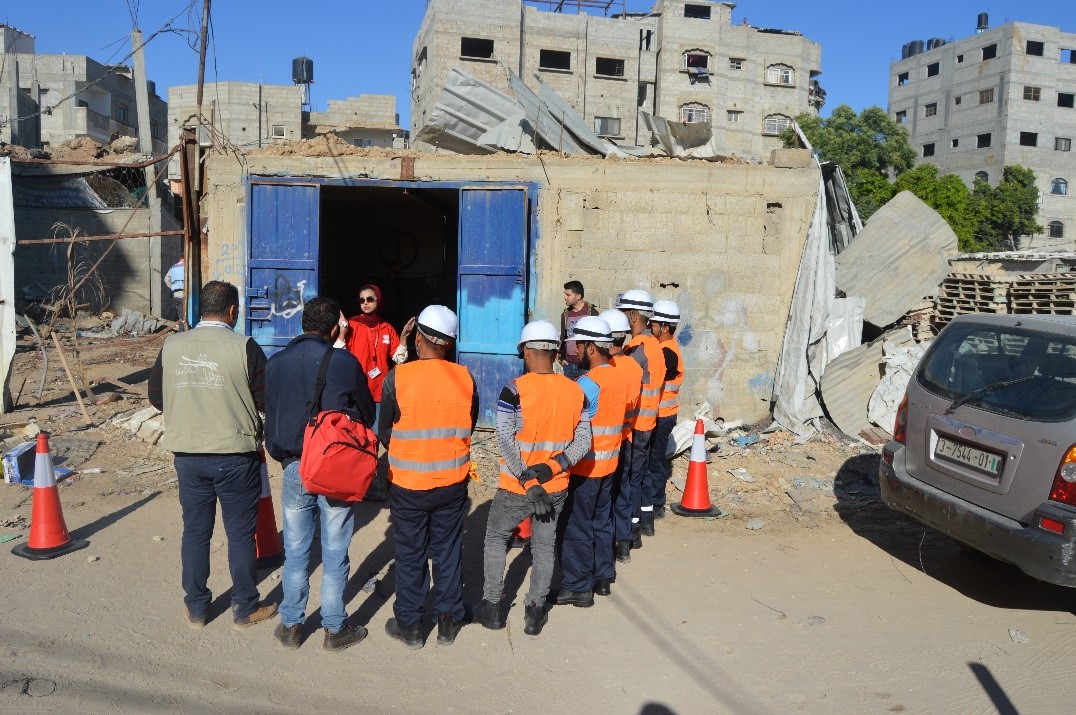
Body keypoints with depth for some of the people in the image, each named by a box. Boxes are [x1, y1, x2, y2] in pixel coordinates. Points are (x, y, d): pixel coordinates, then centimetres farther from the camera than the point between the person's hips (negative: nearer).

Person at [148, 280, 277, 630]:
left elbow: (156, 396, 9)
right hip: (235, 455, -3)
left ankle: (196, 608, 26)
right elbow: (267, 401, -10)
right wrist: (252, 427, 10)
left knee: (195, 531, 15)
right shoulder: (244, 348, -13)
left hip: (187, 454, 4)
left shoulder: (172, 346, -1)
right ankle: (245, 608, 20)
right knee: (241, 533, 9)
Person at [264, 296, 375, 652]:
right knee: (335, 555, 8)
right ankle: (335, 629, 19)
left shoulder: (275, 363, -1)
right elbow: (367, 415, 0)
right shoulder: (345, 362, -10)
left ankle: (290, 626, 25)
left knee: (295, 552, 14)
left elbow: (268, 418, 7)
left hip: (294, 470, 3)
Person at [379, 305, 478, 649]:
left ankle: (409, 625, 25)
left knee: (410, 555, 12)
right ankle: (448, 621, 28)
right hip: (453, 482, 2)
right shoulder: (465, 378, -7)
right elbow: (469, 428, 5)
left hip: (407, 483, -2)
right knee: (448, 551, 16)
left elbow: (385, 433, -4)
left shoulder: (398, 378, -15)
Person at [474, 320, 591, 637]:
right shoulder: (575, 391, -2)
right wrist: (552, 468, -14)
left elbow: (505, 442, -21)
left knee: (495, 538, 18)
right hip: (556, 488, 3)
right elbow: (583, 441, -6)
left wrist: (528, 481, -18)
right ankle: (536, 611, 26)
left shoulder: (515, 389, -15)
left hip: (515, 488, -3)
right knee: (544, 545, 18)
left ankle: (491, 606, 23)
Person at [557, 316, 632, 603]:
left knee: (577, 527, 2)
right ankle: (602, 577, 28)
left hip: (586, 466, -8)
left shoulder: (587, 383, -21)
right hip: (610, 462, 8)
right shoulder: (621, 378, 3)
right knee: (602, 521, 18)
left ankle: (578, 587, 10)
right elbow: (629, 407, 12)